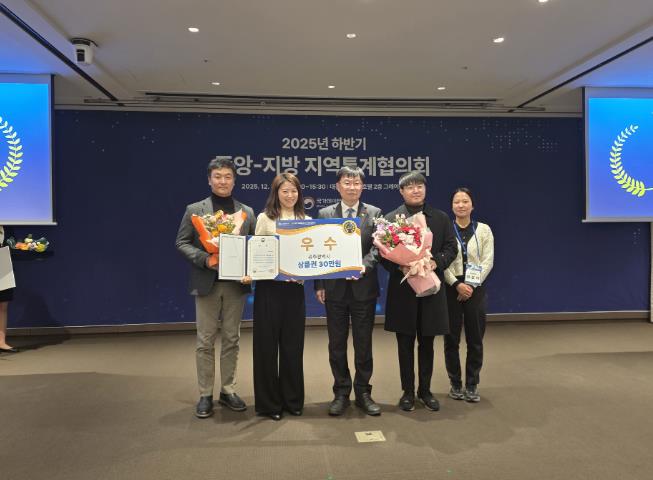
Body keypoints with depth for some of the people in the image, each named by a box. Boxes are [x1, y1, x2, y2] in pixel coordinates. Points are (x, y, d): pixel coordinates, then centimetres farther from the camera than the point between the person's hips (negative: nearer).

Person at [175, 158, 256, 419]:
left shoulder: (247, 212, 8)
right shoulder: (194, 210, 3)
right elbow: (182, 243, 1)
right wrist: (204, 259, -15)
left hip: (236, 283, 2)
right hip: (207, 283, -2)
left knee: (231, 339, 10)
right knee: (205, 341, 5)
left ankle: (228, 390, 23)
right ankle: (205, 395, 17)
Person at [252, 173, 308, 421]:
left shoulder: (306, 220, 10)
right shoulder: (265, 218, 1)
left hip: (295, 288, 3)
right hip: (269, 287, -3)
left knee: (293, 344, 10)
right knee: (267, 344, 4)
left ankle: (293, 399, 25)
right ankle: (268, 402, 18)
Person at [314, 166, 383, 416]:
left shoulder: (374, 213, 3)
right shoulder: (325, 214, 6)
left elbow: (378, 248, -4)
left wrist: (364, 265, -22)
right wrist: (319, 285, -1)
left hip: (364, 287, -1)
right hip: (335, 288, 1)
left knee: (363, 344, 8)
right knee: (337, 344, 9)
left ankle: (363, 393, 23)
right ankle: (341, 393, 24)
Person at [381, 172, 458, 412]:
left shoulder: (441, 218, 7)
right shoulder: (390, 218, -1)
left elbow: (451, 248, 4)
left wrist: (436, 262, -14)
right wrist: (400, 267, -20)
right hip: (402, 290, -2)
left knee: (427, 343, 12)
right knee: (405, 344, 8)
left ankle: (425, 390, 27)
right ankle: (408, 391, 22)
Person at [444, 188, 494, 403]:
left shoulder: (484, 230, 4)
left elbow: (488, 261, -2)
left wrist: (472, 285, -11)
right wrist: (457, 284, -14)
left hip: (475, 289, 1)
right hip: (451, 288, -1)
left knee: (475, 339, 5)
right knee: (451, 338, 5)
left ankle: (472, 385, 17)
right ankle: (455, 384, 18)